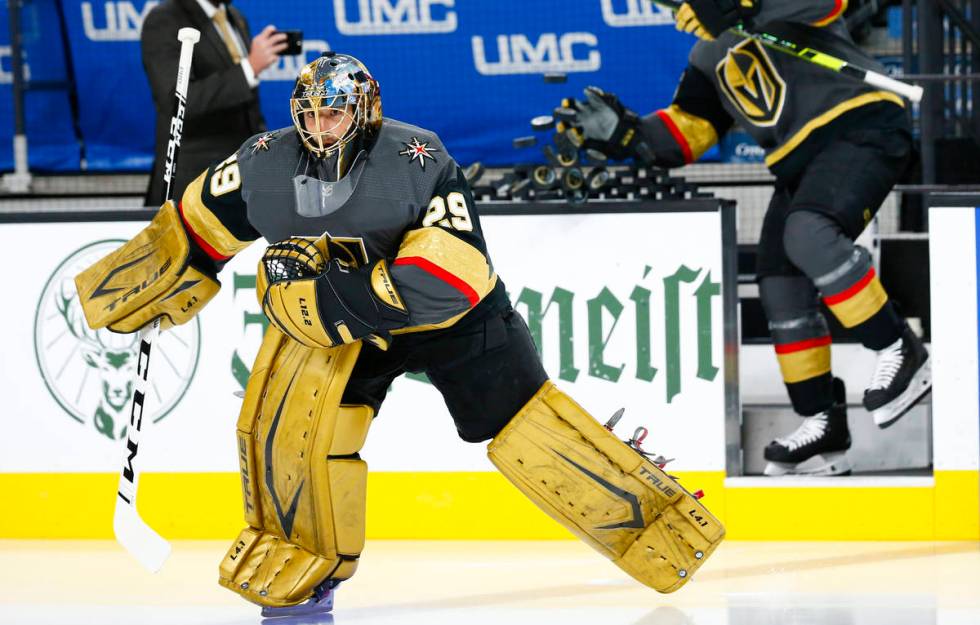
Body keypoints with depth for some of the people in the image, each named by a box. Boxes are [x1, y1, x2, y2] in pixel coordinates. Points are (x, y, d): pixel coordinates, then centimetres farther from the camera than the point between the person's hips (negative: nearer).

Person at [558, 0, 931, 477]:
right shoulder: (709, 58, 21)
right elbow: (685, 134, 18)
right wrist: (622, 133, 3)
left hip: (862, 128, -9)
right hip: (801, 160, 9)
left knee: (807, 234, -31)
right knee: (782, 288, 1)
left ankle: (900, 353, -19)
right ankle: (824, 427, 7)